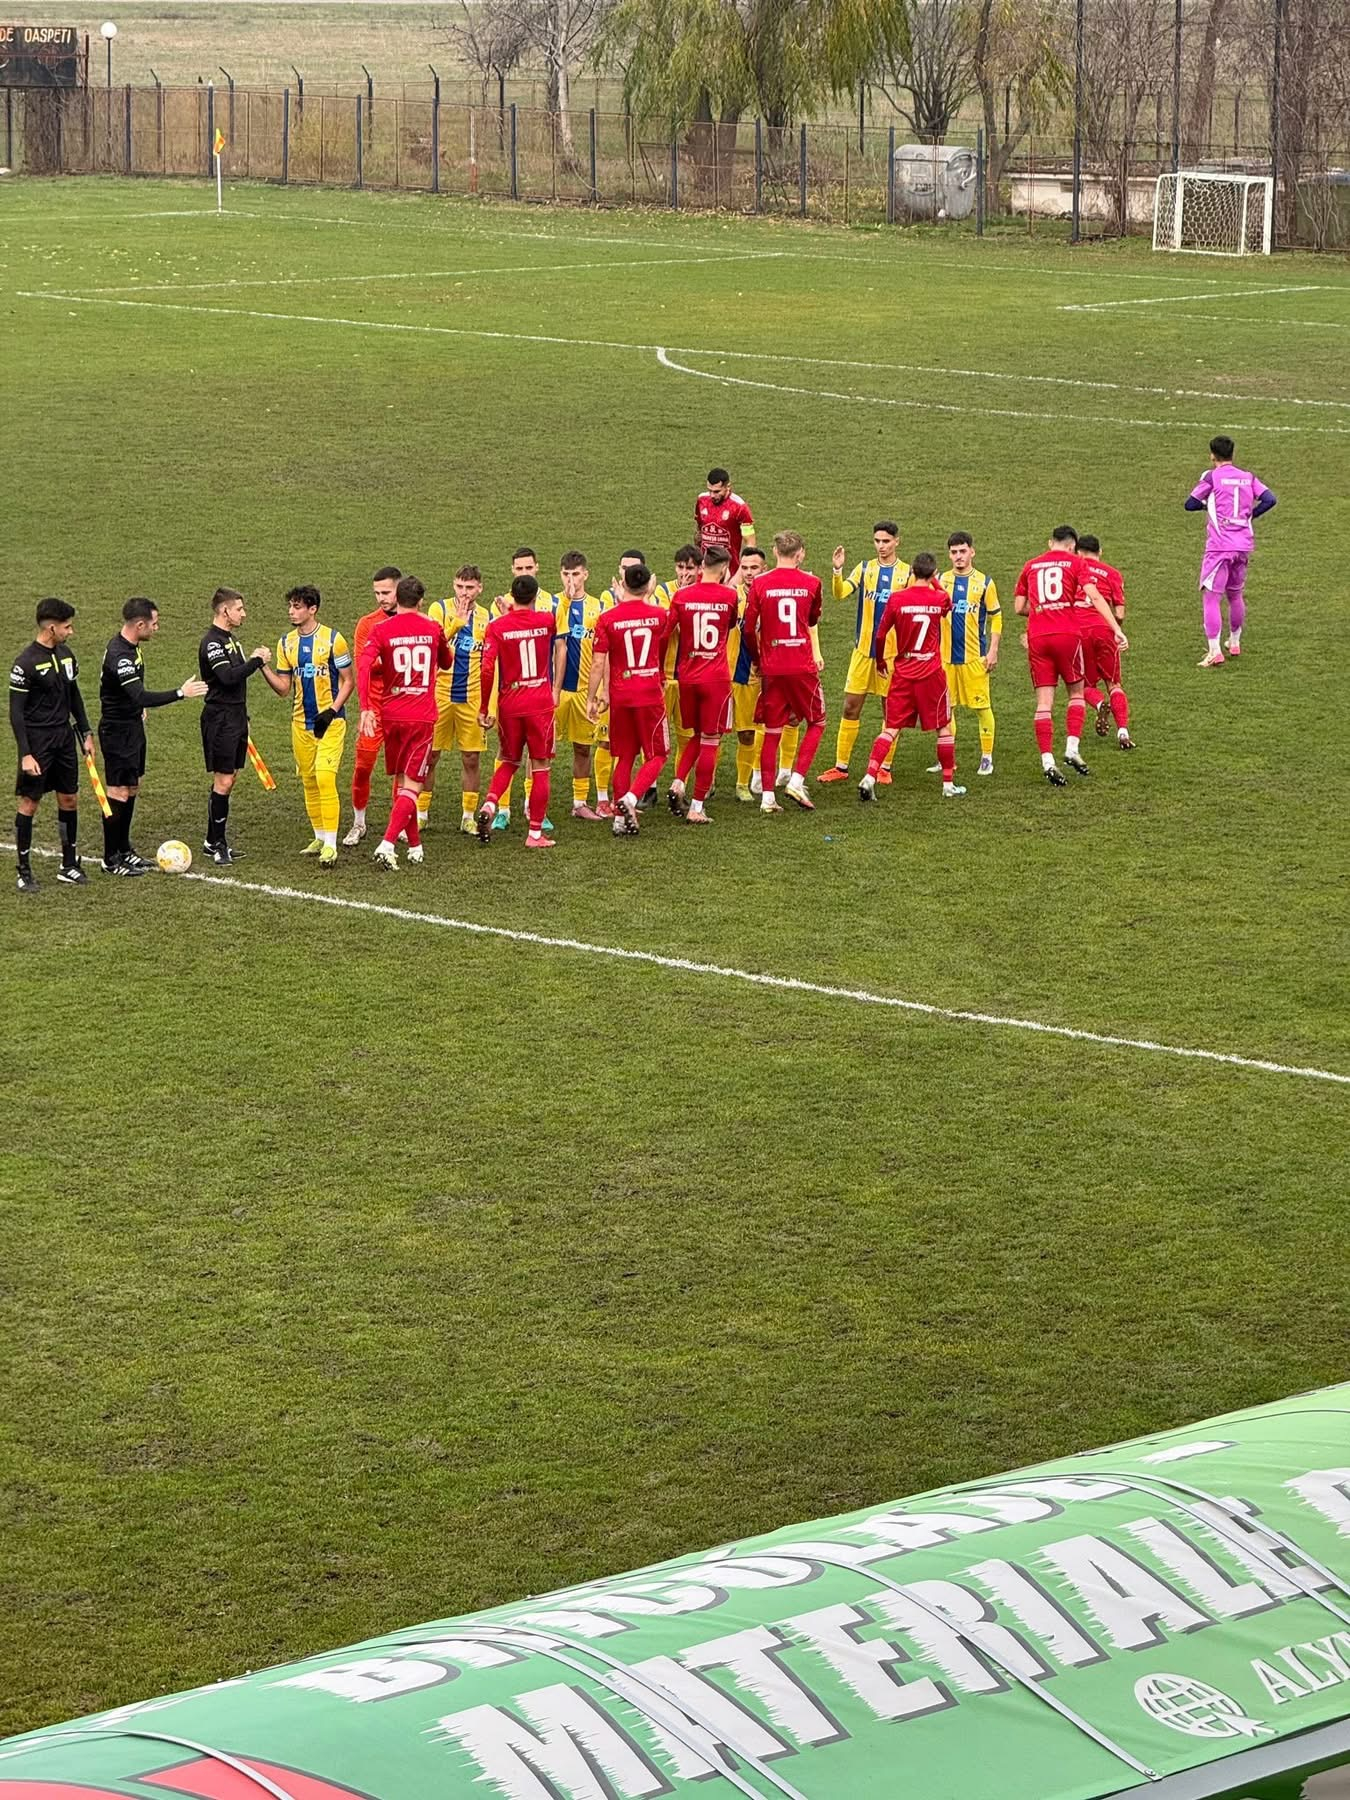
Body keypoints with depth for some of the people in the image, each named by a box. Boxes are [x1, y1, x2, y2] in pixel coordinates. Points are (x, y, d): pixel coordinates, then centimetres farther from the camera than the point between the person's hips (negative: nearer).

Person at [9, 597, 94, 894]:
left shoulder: (66, 655, 6)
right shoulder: (26, 663, -17)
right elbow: (16, 712, -15)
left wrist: (86, 733, 15)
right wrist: (25, 755, -20)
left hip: (63, 737, 7)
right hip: (37, 741, -7)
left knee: (69, 800, 10)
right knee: (28, 803, 0)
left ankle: (69, 866, 21)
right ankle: (24, 872, 8)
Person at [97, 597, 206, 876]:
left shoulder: (131, 646, 6)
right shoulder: (118, 656, -27)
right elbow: (140, 696, -35)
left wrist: (140, 708, 18)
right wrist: (180, 693, -34)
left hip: (133, 726, 10)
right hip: (117, 731, -10)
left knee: (132, 789, 15)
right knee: (118, 793, -4)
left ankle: (123, 849, 25)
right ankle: (111, 860, 2)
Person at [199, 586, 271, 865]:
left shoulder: (230, 639, 16)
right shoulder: (212, 642, -16)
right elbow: (228, 677, -26)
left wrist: (257, 660, 8)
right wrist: (257, 660, -18)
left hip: (236, 716, 10)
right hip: (220, 719, -10)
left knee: (228, 780, 11)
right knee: (223, 781, -7)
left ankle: (214, 841, 17)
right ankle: (217, 843, -2)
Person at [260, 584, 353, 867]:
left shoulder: (332, 639, -8)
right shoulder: (286, 643, 7)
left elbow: (348, 681, -4)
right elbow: (283, 688, 8)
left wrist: (331, 711, -15)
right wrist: (264, 668, -8)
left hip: (330, 721, -6)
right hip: (301, 723, 6)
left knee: (325, 778, -15)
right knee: (309, 781, 9)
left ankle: (331, 845, -14)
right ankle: (320, 838, 20)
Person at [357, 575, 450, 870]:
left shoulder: (381, 630, -2)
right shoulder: (432, 628, 2)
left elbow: (364, 667, -16)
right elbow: (445, 663, 20)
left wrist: (366, 709, -17)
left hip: (391, 716, 1)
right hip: (423, 716, -1)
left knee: (401, 782, 17)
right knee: (411, 786, -3)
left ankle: (415, 846, 23)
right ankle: (388, 844, -22)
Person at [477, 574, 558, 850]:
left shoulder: (498, 627, -5)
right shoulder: (546, 620, -2)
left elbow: (487, 669, -12)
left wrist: (484, 708, -4)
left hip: (509, 705, 1)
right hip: (541, 703, -1)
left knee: (508, 761, 19)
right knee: (541, 766, 6)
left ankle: (489, 805, -6)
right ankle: (535, 834, 5)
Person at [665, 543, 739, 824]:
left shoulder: (682, 596, -3)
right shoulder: (729, 595, -6)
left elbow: (666, 632, -3)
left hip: (687, 677, 3)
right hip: (716, 678, -3)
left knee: (695, 736, 21)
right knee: (710, 742, 4)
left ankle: (677, 784, 1)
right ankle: (697, 808, 2)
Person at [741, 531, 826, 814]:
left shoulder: (760, 583, -3)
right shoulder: (811, 583, -2)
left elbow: (748, 629, -2)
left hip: (772, 670, 1)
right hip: (803, 668, -1)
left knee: (772, 732, 9)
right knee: (816, 723, 15)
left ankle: (767, 796, 6)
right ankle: (797, 780, 0)